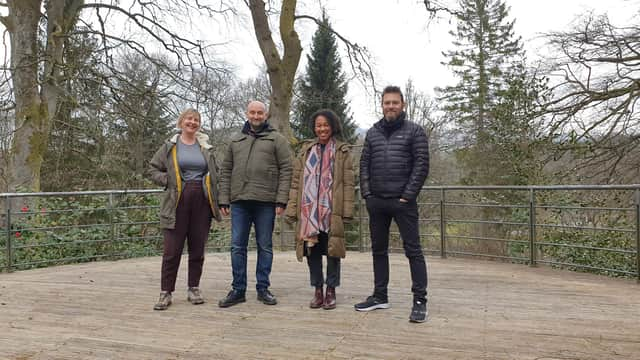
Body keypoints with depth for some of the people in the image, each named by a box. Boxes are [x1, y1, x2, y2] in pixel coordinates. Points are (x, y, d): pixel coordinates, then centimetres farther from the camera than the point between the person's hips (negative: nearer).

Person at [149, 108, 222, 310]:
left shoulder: (206, 148, 12)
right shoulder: (169, 147, 7)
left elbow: (215, 172, 18)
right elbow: (153, 169, 10)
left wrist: (211, 190, 3)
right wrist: (168, 181, -6)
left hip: (202, 202, 2)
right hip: (177, 202, -2)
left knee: (198, 247, 7)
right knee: (172, 249, -2)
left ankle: (194, 289, 20)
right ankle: (166, 293, 8)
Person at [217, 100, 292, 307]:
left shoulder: (276, 139, 6)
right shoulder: (236, 141, 17)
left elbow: (286, 170, -2)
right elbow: (225, 171, 15)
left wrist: (281, 199, -11)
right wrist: (224, 199, 5)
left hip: (266, 202, -3)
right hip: (239, 201, 3)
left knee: (265, 247, 6)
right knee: (238, 247, 4)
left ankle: (263, 288, 17)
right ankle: (238, 290, 13)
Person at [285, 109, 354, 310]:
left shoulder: (342, 151, 5)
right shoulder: (306, 149, 13)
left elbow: (348, 183, 1)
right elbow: (296, 181, 9)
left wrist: (347, 210, -7)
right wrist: (292, 209, 2)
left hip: (332, 210, -2)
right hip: (308, 209, 3)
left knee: (332, 251, 3)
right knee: (312, 250, 5)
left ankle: (331, 291, 16)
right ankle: (318, 290, 18)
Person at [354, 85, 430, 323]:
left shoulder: (414, 131, 1)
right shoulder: (372, 133, 13)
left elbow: (421, 165, -6)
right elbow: (364, 165, 11)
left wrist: (408, 195, -12)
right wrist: (367, 193, 1)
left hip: (403, 201, -5)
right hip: (376, 202, 5)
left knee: (413, 250, -3)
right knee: (378, 249, 12)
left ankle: (420, 301, 4)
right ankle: (380, 296, 24)